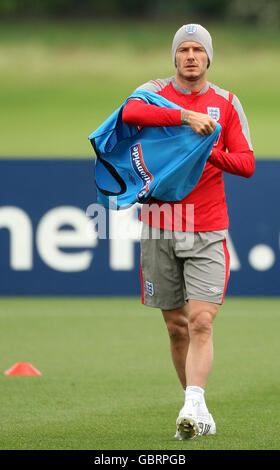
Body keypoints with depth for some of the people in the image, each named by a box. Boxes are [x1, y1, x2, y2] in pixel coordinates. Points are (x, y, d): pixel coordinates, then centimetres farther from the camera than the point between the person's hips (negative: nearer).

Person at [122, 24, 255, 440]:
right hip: (159, 227, 1)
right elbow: (130, 113, -21)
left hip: (208, 232, -1)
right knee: (177, 327, 6)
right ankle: (199, 415, 17)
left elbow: (246, 164, 2)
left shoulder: (226, 103, 7)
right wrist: (185, 116, -29)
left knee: (201, 322, -15)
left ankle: (193, 406, -22)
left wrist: (210, 153, -16)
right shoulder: (156, 93, 4)